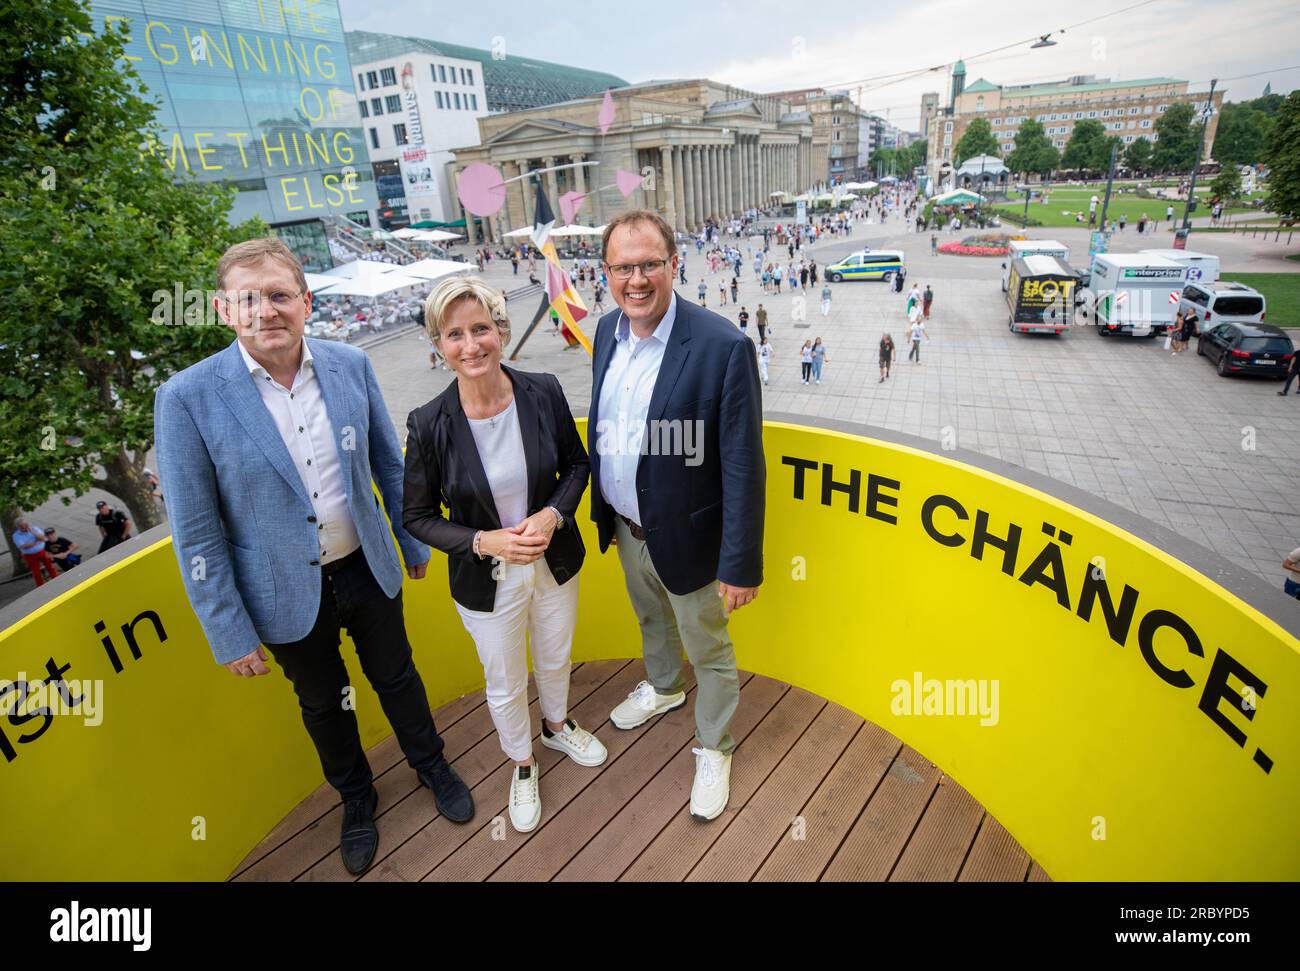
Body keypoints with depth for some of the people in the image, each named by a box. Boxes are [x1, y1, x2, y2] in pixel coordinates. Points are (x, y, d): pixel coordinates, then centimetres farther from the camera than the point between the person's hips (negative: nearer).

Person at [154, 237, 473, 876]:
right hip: (288, 596, -1)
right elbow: (195, 534, -11)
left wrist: (413, 541, 11)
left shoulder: (351, 365, -9)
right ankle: (356, 799, 50)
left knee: (396, 677, 22)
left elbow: (389, 463, 4)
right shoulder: (187, 398, -17)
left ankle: (431, 766, 50)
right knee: (323, 705, 22)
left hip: (368, 570, 2)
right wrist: (229, 636, -7)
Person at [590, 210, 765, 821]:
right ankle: (663, 687, 62)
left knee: (709, 650, 17)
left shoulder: (722, 346, -25)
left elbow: (743, 466, -22)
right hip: (627, 529, 6)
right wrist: (604, 513, 14)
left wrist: (741, 565, -19)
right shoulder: (608, 329, -4)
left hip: (685, 538, -6)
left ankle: (714, 749, 44)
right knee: (651, 621, 31)